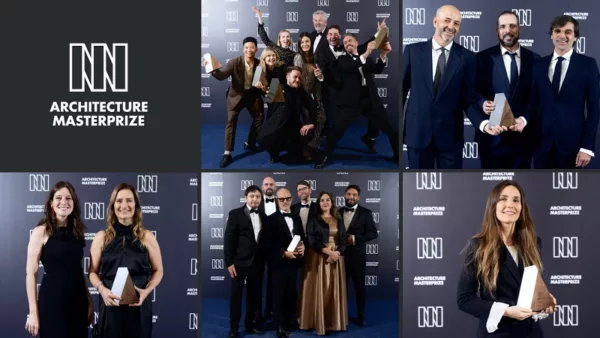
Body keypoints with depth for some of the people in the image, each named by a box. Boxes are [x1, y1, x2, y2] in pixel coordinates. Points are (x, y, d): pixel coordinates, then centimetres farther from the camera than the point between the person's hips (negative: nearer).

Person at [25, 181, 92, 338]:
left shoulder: (76, 231, 9)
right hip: (52, 300, -5)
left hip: (78, 300, 5)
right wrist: (33, 312, -12)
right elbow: (31, 274, -9)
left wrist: (89, 301, 12)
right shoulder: (41, 231, -7)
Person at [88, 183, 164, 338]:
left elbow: (158, 270, 7)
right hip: (110, 305, 0)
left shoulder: (147, 236, 3)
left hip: (139, 306, 0)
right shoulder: (102, 237, 4)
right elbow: (93, 272, 8)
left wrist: (147, 291, -10)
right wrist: (102, 290, -11)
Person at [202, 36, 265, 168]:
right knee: (231, 121, -11)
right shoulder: (235, 62, -19)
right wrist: (212, 69, -47)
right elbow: (222, 75, -27)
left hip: (252, 94, 3)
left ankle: (249, 143, 34)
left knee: (259, 117, 10)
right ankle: (227, 154, -10)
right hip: (236, 95, -3)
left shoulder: (260, 64, -11)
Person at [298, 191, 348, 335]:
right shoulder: (313, 219, -1)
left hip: (336, 258, 3)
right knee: (319, 290, -4)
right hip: (318, 258, -3)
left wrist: (338, 253, -13)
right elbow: (312, 240, -9)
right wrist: (328, 252, -18)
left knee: (334, 290, 4)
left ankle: (334, 322, 10)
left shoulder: (338, 220, 11)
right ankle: (319, 322, 0)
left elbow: (344, 239, 5)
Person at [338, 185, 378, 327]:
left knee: (359, 287, 6)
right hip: (340, 255, 3)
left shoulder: (365, 213, -2)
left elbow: (373, 233, -8)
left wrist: (355, 238, -17)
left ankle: (360, 316, 17)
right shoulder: (338, 212, 9)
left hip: (357, 255, -3)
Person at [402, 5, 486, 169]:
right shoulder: (413, 50, 1)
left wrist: (483, 122, -21)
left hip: (451, 135, 0)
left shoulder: (467, 57, 0)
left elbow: (469, 99, -2)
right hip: (417, 132, 0)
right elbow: (401, 90, 5)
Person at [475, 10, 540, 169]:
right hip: (491, 136, -1)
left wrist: (524, 119, -12)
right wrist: (483, 103, -20)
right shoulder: (484, 58, 1)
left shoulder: (534, 59, 6)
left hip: (522, 137, 2)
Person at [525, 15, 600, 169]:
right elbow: (533, 103, 9)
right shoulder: (539, 65, 8)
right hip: (542, 142, 3)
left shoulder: (588, 64, -1)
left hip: (572, 143, -2)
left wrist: (587, 146, -9)